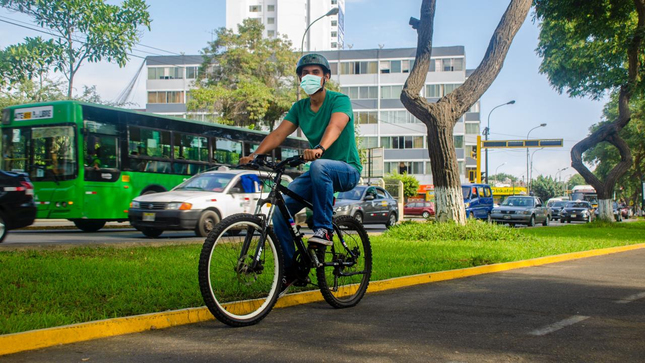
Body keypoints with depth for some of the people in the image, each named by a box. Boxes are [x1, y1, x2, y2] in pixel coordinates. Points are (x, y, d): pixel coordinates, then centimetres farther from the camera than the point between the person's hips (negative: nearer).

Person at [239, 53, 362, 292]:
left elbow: (335, 125, -31)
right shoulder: (299, 107, 7)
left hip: (346, 170, -6)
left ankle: (324, 229, -28)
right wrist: (255, 154, -24)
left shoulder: (339, 100, -10)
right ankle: (290, 268, 3)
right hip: (318, 174, 6)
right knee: (280, 209, -11)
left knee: (319, 166, -39)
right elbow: (279, 133, -5)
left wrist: (320, 149, -52)